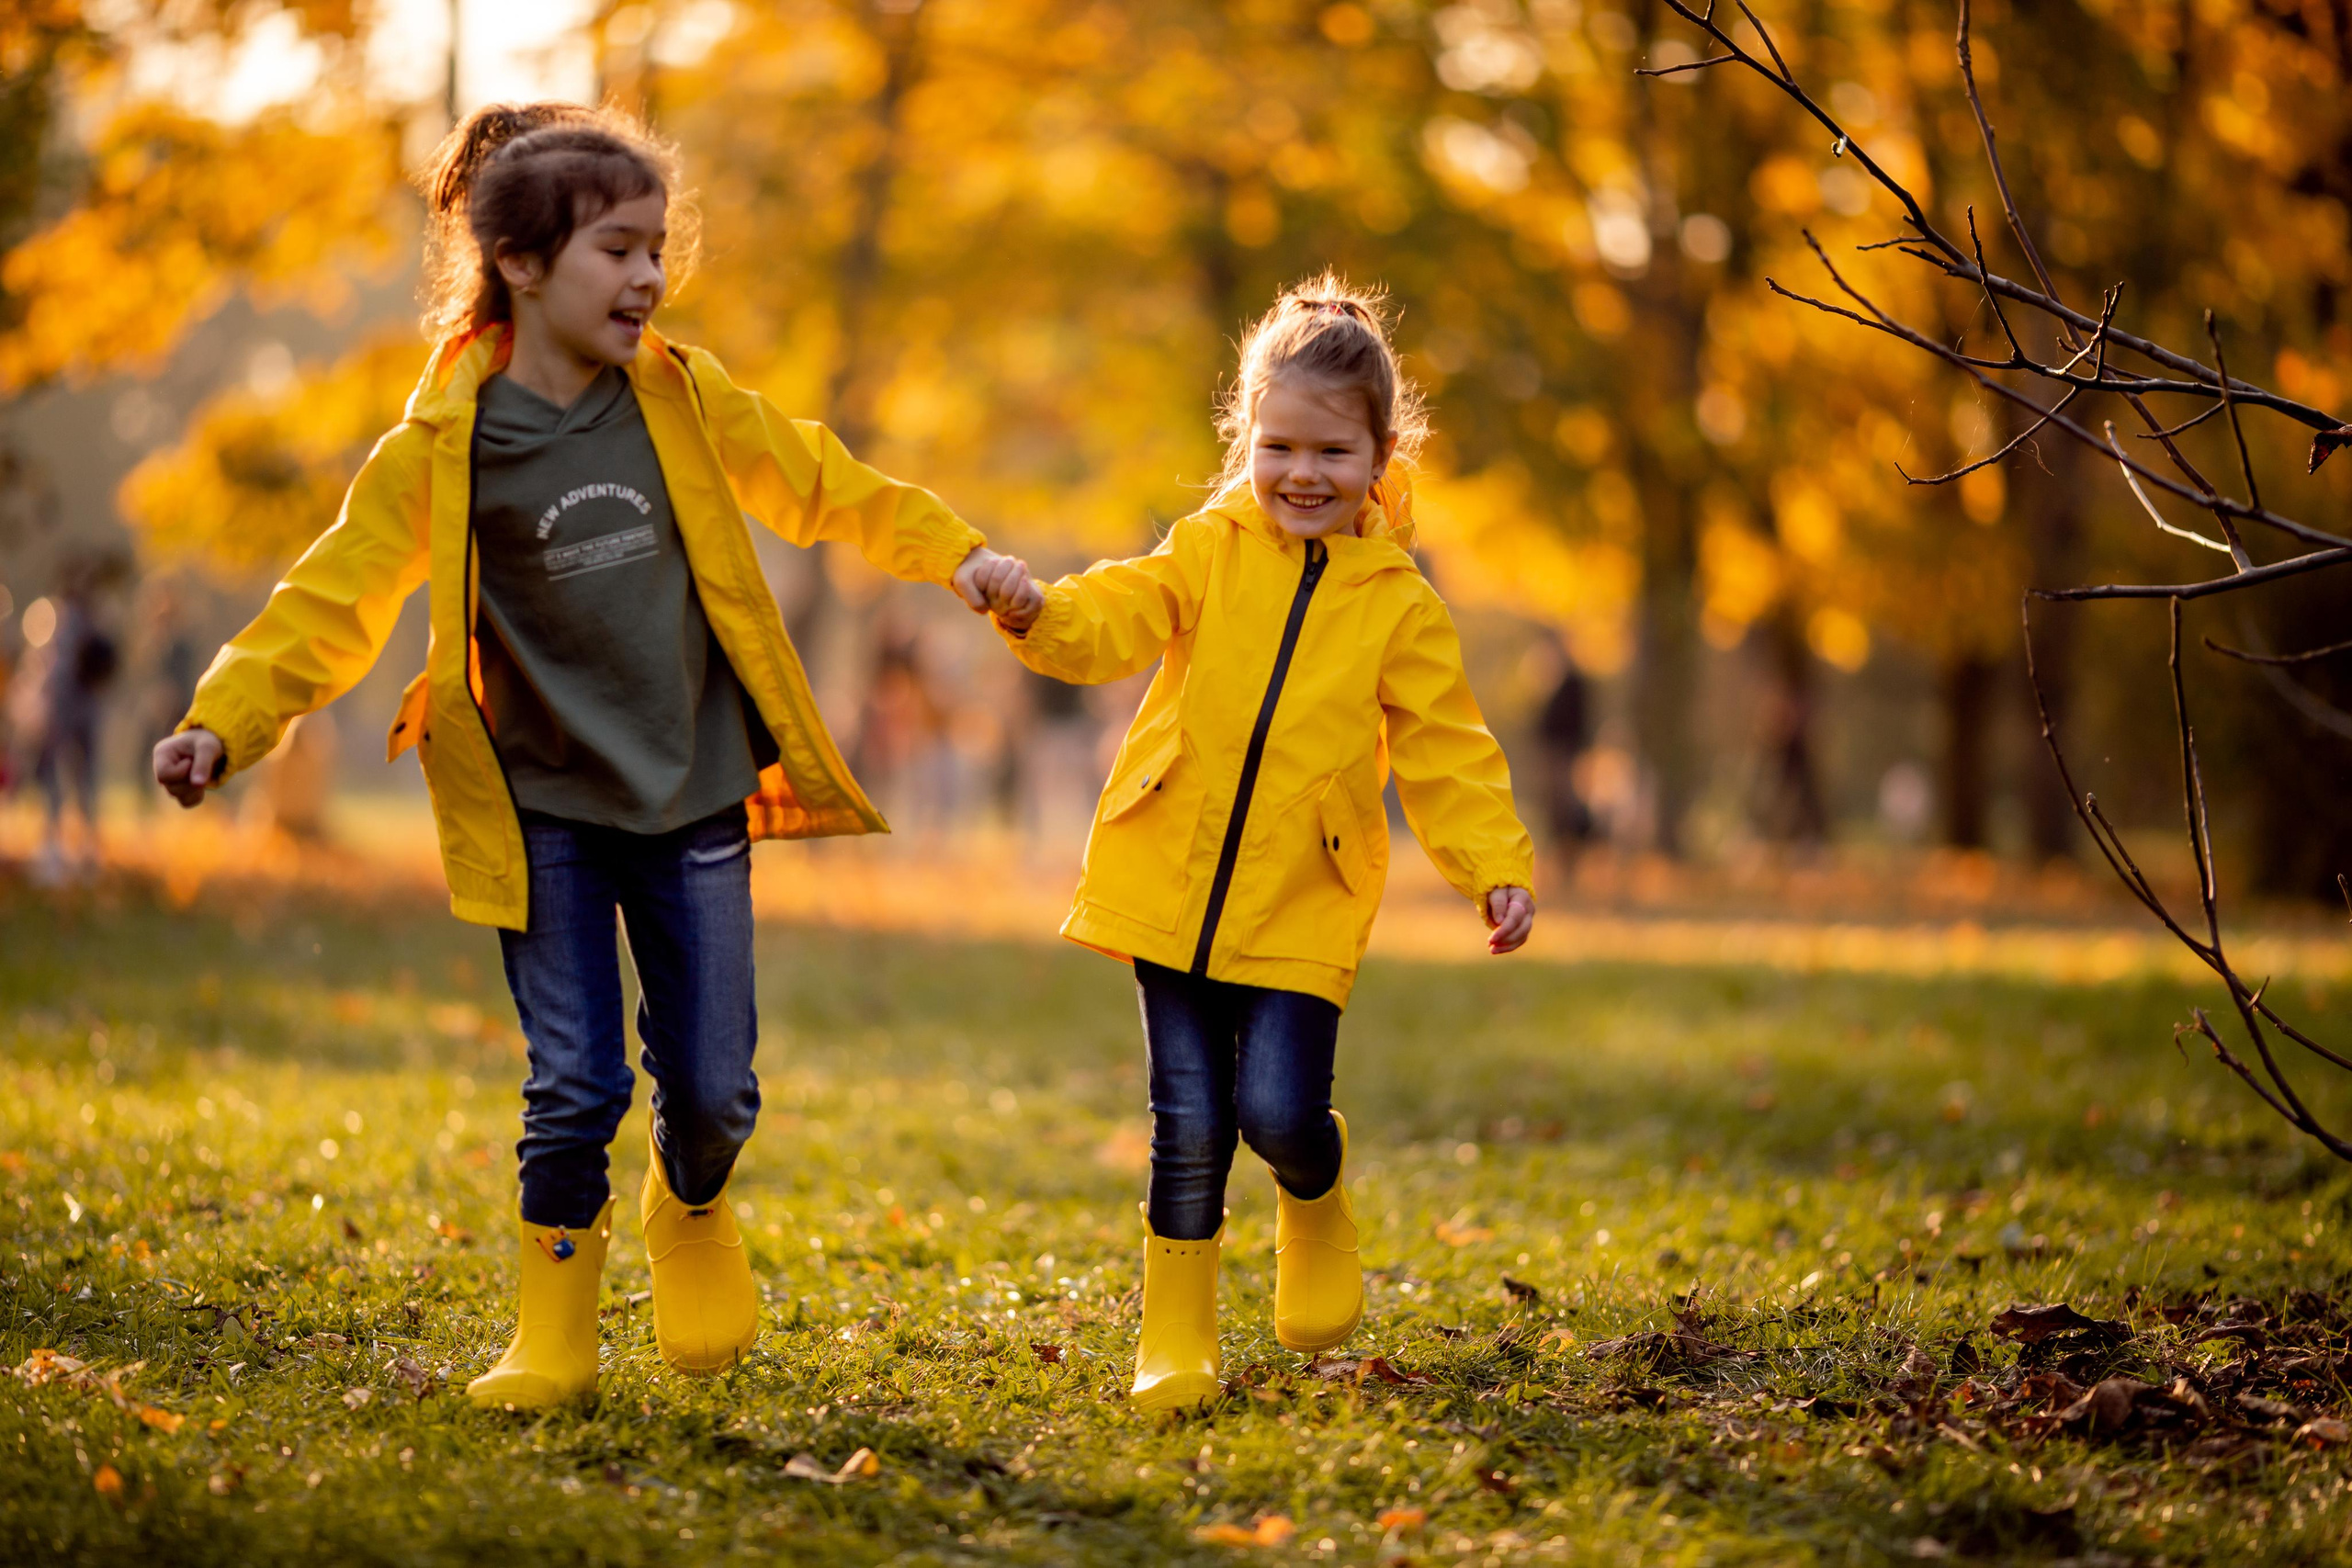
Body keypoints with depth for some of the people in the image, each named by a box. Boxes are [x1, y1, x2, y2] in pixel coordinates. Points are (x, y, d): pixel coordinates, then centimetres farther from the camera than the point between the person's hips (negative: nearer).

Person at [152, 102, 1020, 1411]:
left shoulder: (687, 402, 0)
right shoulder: (442, 448, -9)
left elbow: (816, 482, 14)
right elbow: (339, 599, -11)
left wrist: (951, 551, 12)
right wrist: (226, 720, -22)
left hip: (694, 799, 3)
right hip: (547, 810, -2)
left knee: (714, 1086, 5)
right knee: (577, 1083, -7)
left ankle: (692, 1211, 38)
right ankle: (555, 1334, 11)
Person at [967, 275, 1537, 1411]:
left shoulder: (1398, 606, 4)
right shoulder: (1206, 553, 4)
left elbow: (1446, 754, 6)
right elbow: (1114, 624, -9)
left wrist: (1496, 868, -5)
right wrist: (1038, 614, -30)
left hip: (1301, 913, 0)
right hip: (1171, 890, 1)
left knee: (1279, 1112, -12)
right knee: (1188, 1122, -1)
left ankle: (1316, 1201, 25)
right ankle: (1175, 1340, 14)